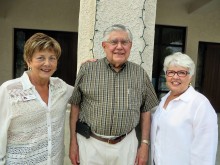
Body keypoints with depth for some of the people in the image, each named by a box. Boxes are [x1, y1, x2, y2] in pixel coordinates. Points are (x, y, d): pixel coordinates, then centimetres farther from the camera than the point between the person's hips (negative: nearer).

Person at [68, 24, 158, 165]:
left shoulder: (140, 74, -1)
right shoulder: (87, 70, -5)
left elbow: (146, 110, 4)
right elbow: (76, 106, -1)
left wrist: (145, 144, 2)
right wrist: (73, 142, 0)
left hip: (126, 144, 1)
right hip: (90, 143, 0)